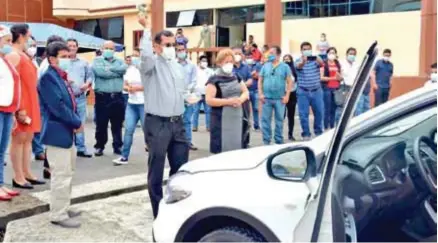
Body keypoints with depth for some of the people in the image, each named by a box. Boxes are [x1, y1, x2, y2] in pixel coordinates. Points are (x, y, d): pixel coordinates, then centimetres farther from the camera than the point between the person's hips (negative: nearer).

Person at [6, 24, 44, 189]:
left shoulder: (23, 55, 16)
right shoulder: (14, 55, -13)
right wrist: (20, 108, -22)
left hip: (29, 103, 9)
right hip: (21, 105, -9)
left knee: (28, 138, 12)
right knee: (19, 139, -4)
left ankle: (26, 173, 19)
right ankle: (18, 177, 2)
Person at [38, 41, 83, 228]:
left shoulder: (61, 77, 13)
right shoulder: (48, 77, -16)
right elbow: (57, 106, -24)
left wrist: (76, 122, -2)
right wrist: (77, 122, -15)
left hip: (67, 132, 10)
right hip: (57, 133, -10)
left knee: (67, 174, 18)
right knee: (61, 176, -4)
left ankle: (63, 209, 30)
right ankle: (58, 215, 7)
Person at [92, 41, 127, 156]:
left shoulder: (119, 61, 14)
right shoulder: (97, 60, 5)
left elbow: (124, 68, -10)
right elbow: (100, 72, -16)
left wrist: (109, 69, -13)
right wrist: (117, 72, -7)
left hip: (117, 97, 3)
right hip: (102, 97, -2)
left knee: (117, 124, 10)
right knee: (101, 124, 4)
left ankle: (118, 146, 19)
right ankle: (99, 146, 16)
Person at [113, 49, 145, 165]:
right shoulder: (130, 69, 12)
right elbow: (125, 85, 18)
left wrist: (138, 88, -18)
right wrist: (128, 88, -5)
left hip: (144, 104, -6)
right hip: (131, 104, 6)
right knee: (128, 130, 4)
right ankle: (124, 157, 10)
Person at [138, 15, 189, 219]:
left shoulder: (178, 66, 15)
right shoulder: (152, 64, -7)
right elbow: (146, 54, -31)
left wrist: (189, 97, 7)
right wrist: (146, 29, -24)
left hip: (177, 122, 7)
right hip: (157, 123, -6)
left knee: (181, 167, 13)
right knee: (156, 169, 3)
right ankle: (159, 212, 14)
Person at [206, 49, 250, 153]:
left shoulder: (236, 77, 12)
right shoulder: (214, 80, -8)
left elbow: (246, 92, 18)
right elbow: (209, 100, -15)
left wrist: (241, 99, -5)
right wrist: (228, 101, -19)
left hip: (237, 119, 6)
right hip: (221, 121, -6)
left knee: (237, 147, 8)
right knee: (222, 149, -6)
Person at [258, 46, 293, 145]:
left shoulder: (285, 67, 2)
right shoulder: (265, 66, 7)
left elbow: (290, 82, 1)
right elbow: (260, 80, 9)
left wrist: (287, 95, -7)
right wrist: (260, 93, -2)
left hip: (280, 98, -1)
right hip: (266, 98, 1)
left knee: (279, 120, 7)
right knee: (265, 120, 2)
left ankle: (279, 140, 17)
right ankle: (266, 140, 12)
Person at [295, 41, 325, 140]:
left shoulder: (316, 60, 2)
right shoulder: (299, 61, 0)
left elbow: (321, 63, -21)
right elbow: (299, 66, -24)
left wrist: (316, 58, -47)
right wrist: (303, 60, -50)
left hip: (316, 91, 1)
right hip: (303, 92, -1)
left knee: (319, 112, 7)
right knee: (303, 114, 0)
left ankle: (318, 132, 25)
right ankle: (306, 134, 11)